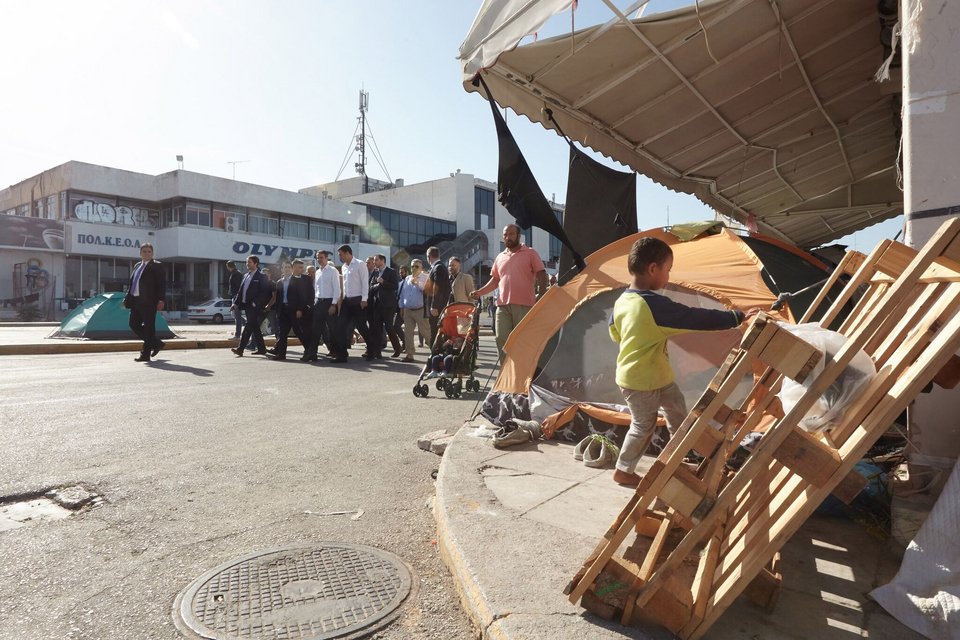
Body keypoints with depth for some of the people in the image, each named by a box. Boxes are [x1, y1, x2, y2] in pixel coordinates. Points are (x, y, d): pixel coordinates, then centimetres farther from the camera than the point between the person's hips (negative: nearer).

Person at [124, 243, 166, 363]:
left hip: (149, 302, -8)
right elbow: (132, 284, 22)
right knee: (134, 325, 9)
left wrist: (161, 300, -18)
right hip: (136, 301, 8)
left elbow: (162, 284, -10)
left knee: (148, 327, -3)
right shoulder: (137, 266, 19)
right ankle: (157, 343, 22)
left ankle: (145, 355, 1)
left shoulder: (156, 266, -3)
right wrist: (127, 298, 14)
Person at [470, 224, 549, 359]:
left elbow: (541, 275, 1)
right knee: (502, 340, -1)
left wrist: (541, 295, -10)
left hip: (524, 305, -4)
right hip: (503, 305, 4)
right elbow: (495, 280, 21)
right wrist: (480, 292, 8)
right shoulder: (500, 257, 18)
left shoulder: (530, 253, 5)